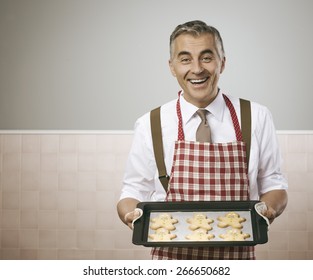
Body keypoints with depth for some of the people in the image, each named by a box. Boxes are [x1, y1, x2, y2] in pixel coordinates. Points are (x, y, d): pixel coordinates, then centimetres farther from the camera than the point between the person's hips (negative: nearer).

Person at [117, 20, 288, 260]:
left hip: (236, 257, 1)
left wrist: (270, 208, -15)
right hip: (172, 258, 0)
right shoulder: (150, 125, -2)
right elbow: (134, 192, 5)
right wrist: (131, 215, -17)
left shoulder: (258, 118, -1)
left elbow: (274, 186, 6)